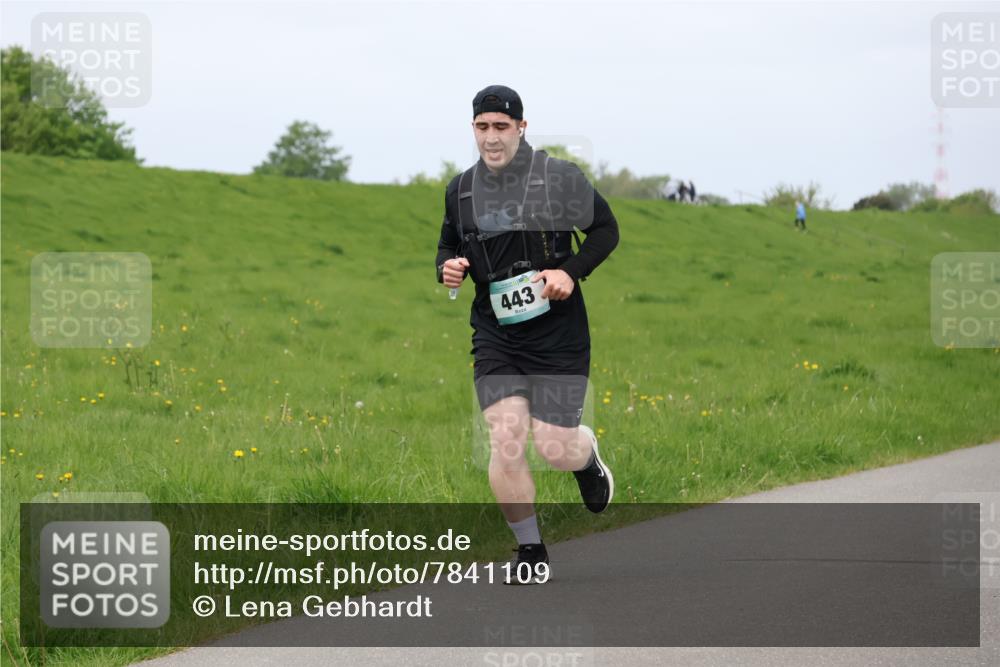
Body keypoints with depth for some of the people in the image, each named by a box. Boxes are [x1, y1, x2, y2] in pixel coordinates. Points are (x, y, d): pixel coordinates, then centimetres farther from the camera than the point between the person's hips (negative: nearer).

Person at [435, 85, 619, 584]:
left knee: (555, 447, -4)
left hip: (558, 332, -3)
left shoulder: (559, 178, -6)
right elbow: (448, 243, 20)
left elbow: (606, 228, 2)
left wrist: (572, 272, -13)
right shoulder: (460, 190, 4)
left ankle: (588, 459, 36)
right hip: (494, 334, 3)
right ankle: (530, 550, 4)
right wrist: (448, 267, -4)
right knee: (506, 439, -13)